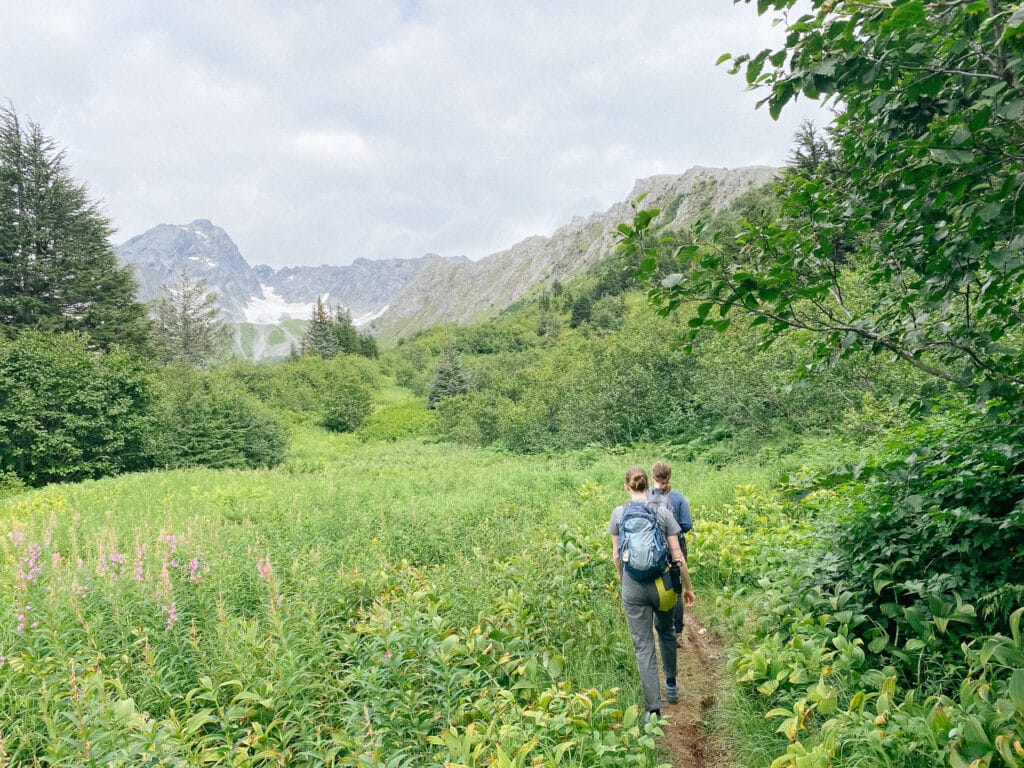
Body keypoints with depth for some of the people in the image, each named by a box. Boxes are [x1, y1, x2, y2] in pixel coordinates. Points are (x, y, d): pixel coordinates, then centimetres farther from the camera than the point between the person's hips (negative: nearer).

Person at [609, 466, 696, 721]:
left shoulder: (619, 513, -4)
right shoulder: (663, 511, -5)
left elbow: (616, 555, 3)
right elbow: (676, 554, -4)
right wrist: (688, 587, 6)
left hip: (633, 586, -1)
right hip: (662, 583, 1)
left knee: (643, 646, 3)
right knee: (666, 632, 27)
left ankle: (653, 710, 0)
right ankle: (671, 684, 44)